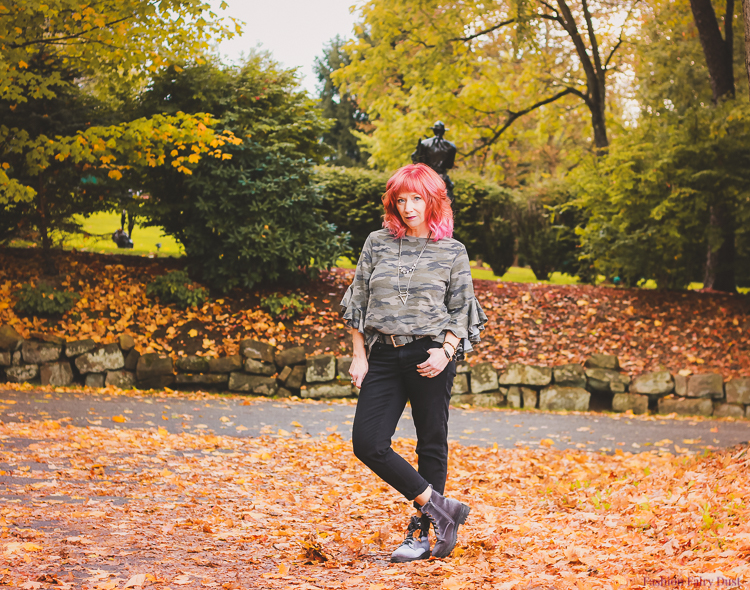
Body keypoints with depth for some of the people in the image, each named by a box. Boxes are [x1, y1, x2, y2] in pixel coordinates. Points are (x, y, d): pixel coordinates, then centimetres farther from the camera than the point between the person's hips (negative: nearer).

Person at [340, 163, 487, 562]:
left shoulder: (452, 252, 4)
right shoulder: (377, 244, 9)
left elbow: (461, 311, 5)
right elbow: (358, 303, 11)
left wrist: (445, 352, -12)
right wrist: (359, 357, 5)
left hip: (430, 356, -2)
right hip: (384, 355, 3)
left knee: (431, 444, 3)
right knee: (367, 443, -9)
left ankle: (422, 533, 14)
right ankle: (438, 507, 0)